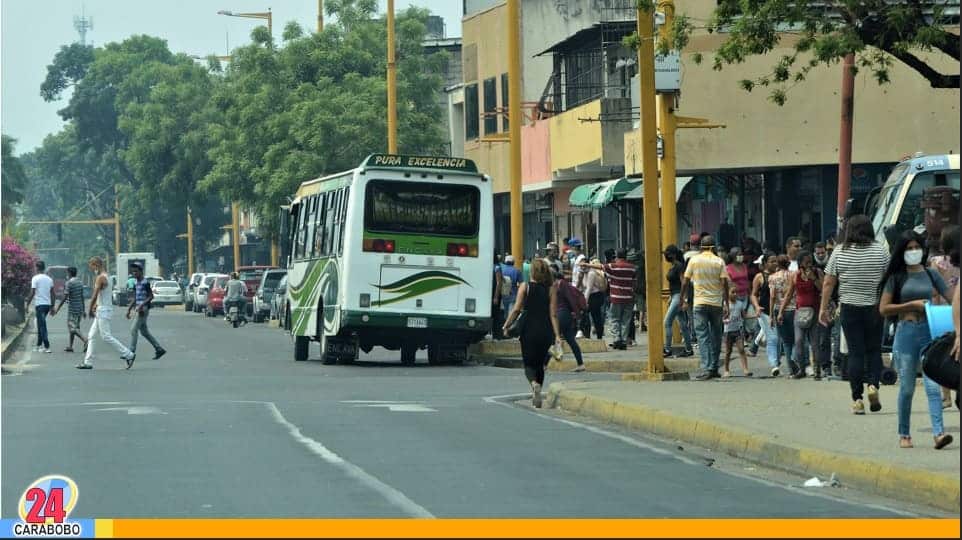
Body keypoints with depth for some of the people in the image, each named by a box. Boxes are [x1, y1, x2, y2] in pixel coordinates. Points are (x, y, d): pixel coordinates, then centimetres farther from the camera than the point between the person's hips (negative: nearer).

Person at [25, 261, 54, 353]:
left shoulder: (35, 278, -8)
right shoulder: (49, 279, 10)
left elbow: (32, 293, -12)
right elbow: (52, 294, 11)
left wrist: (27, 304, -4)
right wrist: (52, 306, 16)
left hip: (39, 304, -6)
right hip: (48, 304, 6)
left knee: (42, 325, -7)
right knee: (41, 325, 18)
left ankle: (47, 347, -13)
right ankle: (39, 345, 22)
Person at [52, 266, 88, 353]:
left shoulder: (69, 283, -13)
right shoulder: (80, 282, 10)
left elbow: (65, 298, -16)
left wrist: (57, 309, -11)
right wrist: (83, 311, 19)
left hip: (72, 309, -8)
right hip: (80, 308, 8)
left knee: (73, 328, -9)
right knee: (71, 327, 15)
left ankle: (85, 341, -26)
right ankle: (70, 346, 16)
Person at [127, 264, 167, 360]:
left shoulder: (145, 283, -12)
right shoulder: (135, 284, 14)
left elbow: (151, 296, -13)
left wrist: (141, 305, -22)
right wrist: (129, 309, 17)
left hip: (144, 309, -9)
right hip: (138, 309, 9)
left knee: (134, 329, -11)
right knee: (144, 331, 11)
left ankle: (131, 352, -8)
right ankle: (159, 349, 17)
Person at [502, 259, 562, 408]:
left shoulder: (525, 287, -3)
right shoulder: (551, 290, 0)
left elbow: (517, 309, -8)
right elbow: (553, 314, -5)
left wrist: (506, 326, 1)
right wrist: (557, 335, -6)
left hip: (529, 330, -2)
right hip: (545, 331, 2)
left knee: (529, 364, 5)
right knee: (540, 364, 17)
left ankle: (534, 383, -27)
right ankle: (536, 398, 18)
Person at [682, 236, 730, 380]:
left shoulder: (694, 260, 1)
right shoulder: (719, 262, 0)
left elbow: (685, 282, 3)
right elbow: (724, 283, -5)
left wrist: (683, 300, 14)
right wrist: (726, 304, -2)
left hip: (700, 303, -1)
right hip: (716, 303, 1)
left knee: (703, 336, -3)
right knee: (716, 336, 12)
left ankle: (706, 368, -14)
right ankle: (714, 368, 15)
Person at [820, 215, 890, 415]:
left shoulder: (839, 252, -1)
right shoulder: (880, 251, 0)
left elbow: (829, 283, 0)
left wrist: (824, 308, 7)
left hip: (850, 308, 0)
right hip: (874, 308, 0)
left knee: (855, 353, 3)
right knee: (874, 350, 13)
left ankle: (857, 399, 0)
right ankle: (873, 384, -9)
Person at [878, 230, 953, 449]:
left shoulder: (931, 275, 8)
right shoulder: (896, 278, 2)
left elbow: (951, 299, 13)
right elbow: (883, 309, -3)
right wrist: (913, 305, -10)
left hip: (930, 333, 1)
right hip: (906, 334, -1)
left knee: (933, 385, -10)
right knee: (907, 388, 6)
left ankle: (938, 433, -17)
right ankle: (904, 434, 19)